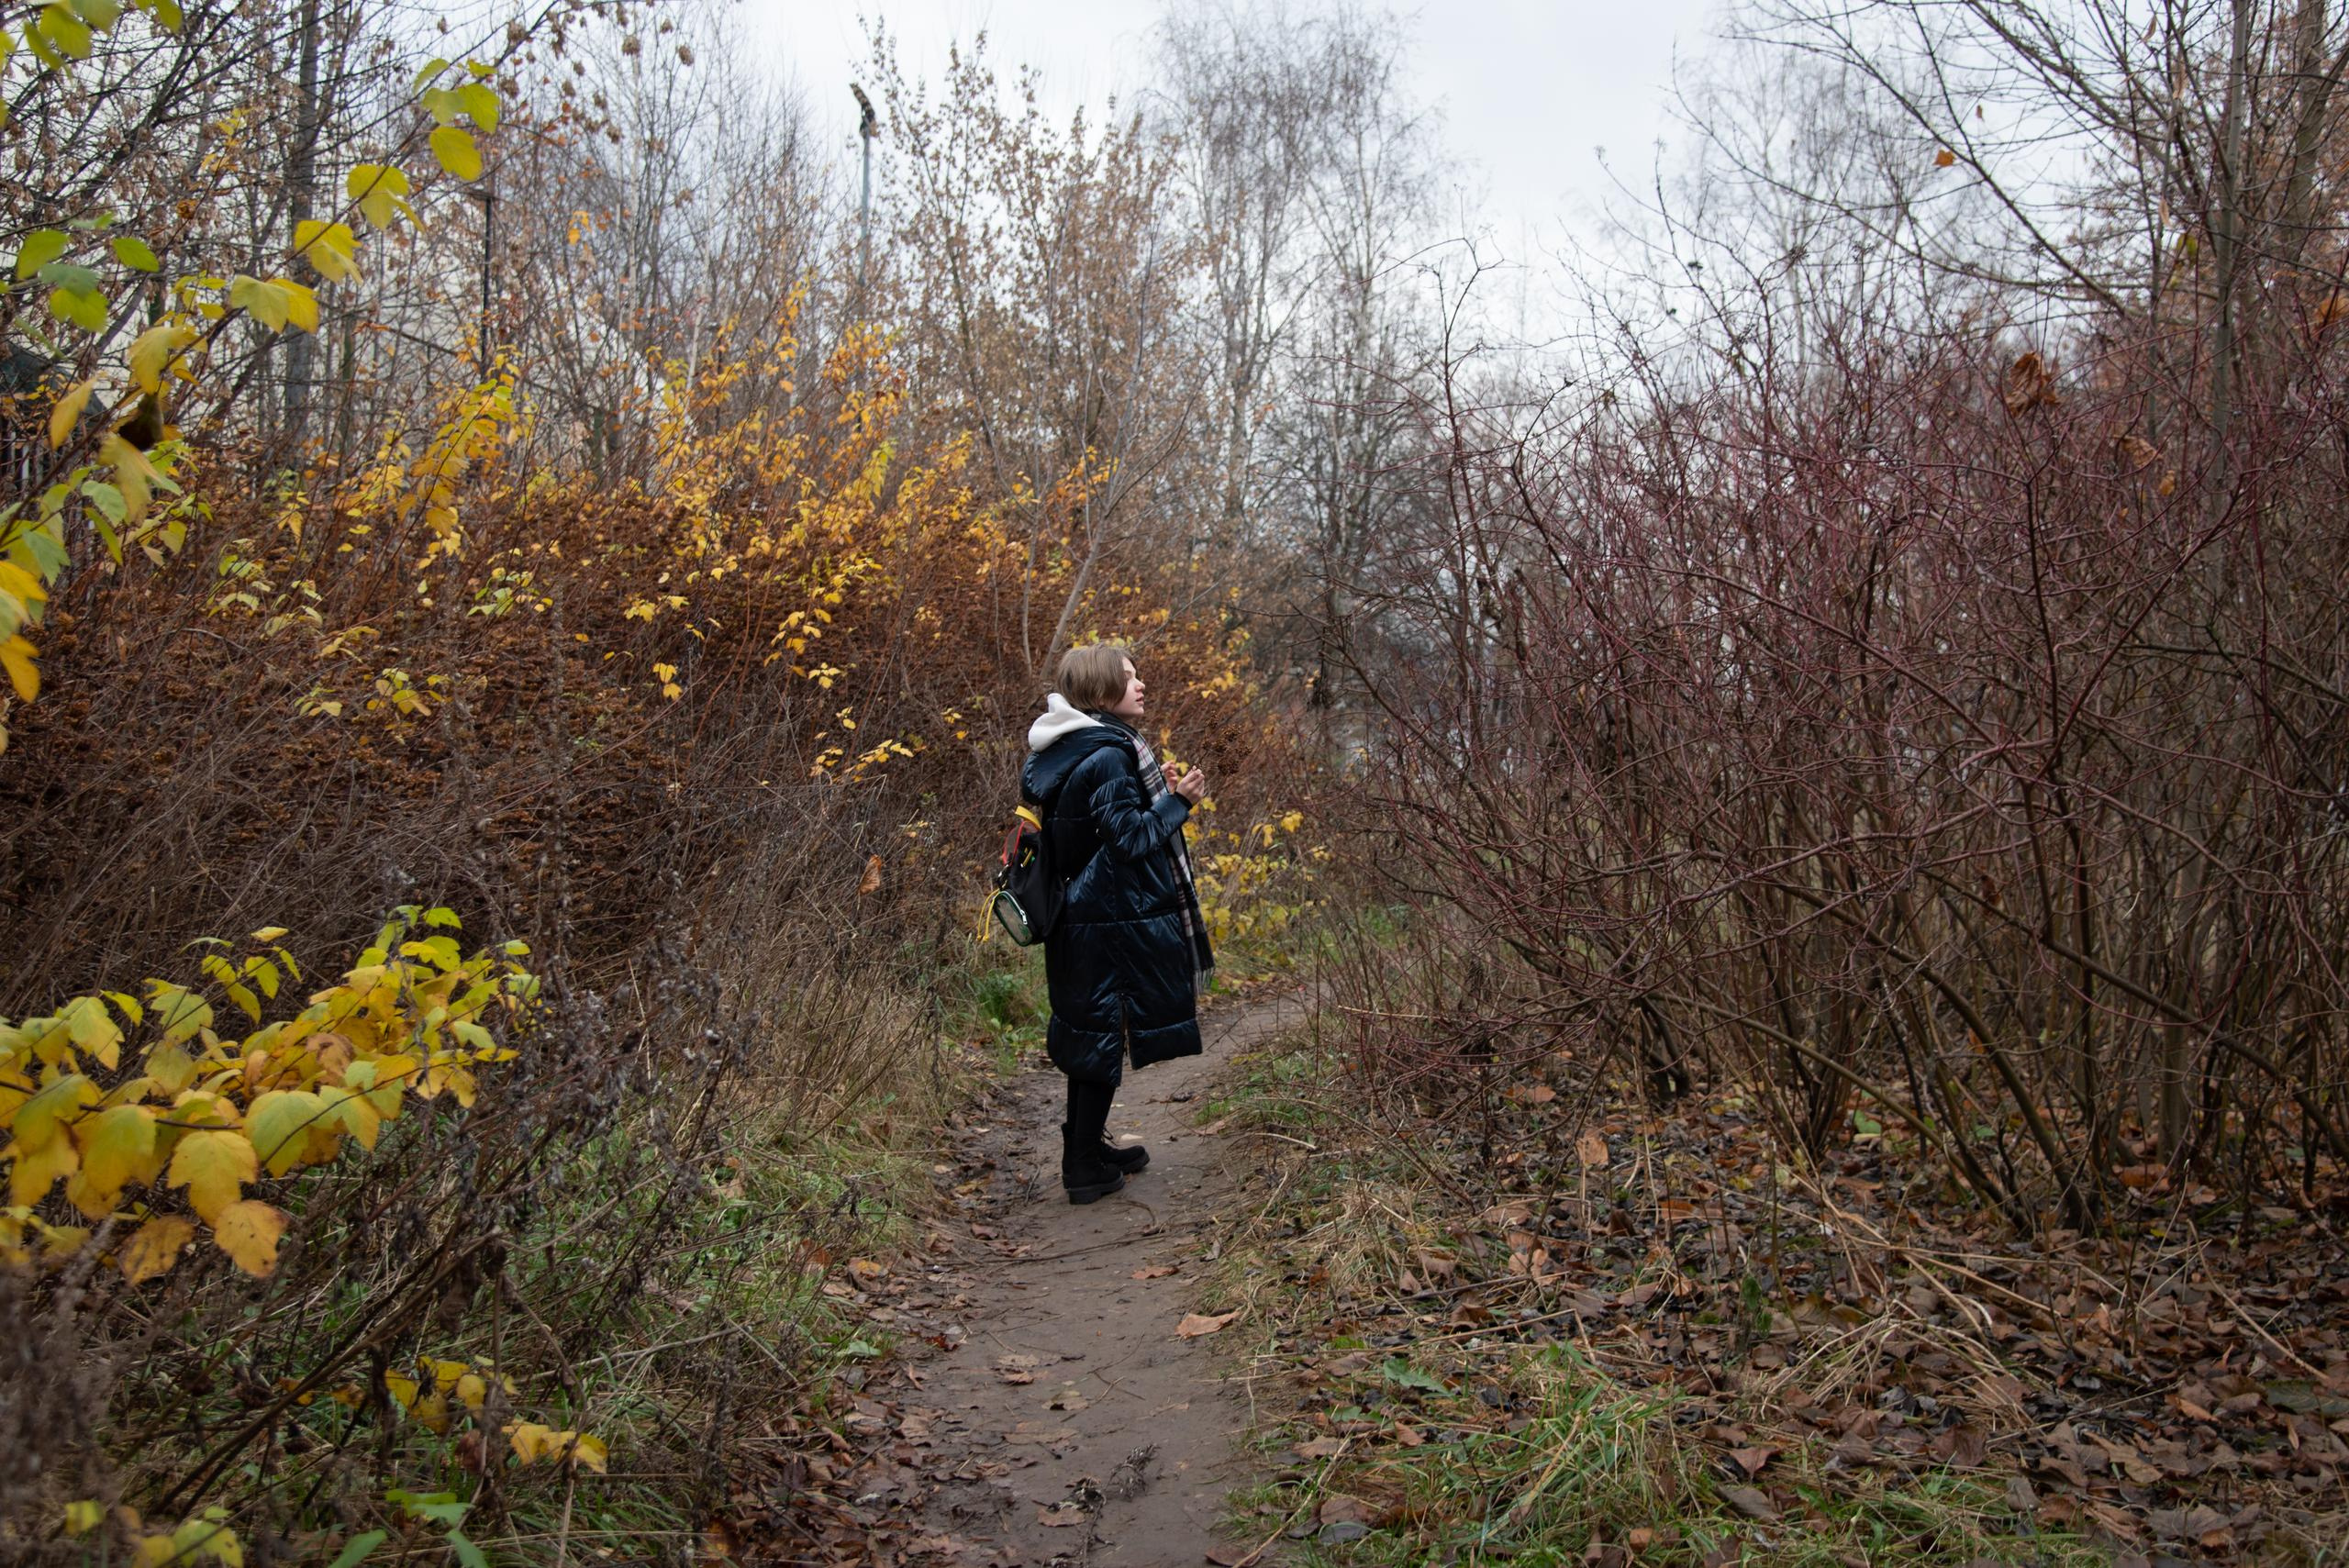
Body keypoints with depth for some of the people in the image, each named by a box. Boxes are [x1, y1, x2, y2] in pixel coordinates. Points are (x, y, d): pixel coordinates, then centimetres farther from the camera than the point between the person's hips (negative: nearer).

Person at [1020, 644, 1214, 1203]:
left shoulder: (1063, 752, 9)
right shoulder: (1107, 755, -20)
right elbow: (1131, 839, -21)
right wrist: (1178, 801, -14)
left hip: (1077, 918, 9)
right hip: (1114, 921, -9)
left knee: (1089, 1033, 18)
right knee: (1105, 1036, 1)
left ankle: (1086, 1147, 31)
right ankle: (1085, 1167, 11)